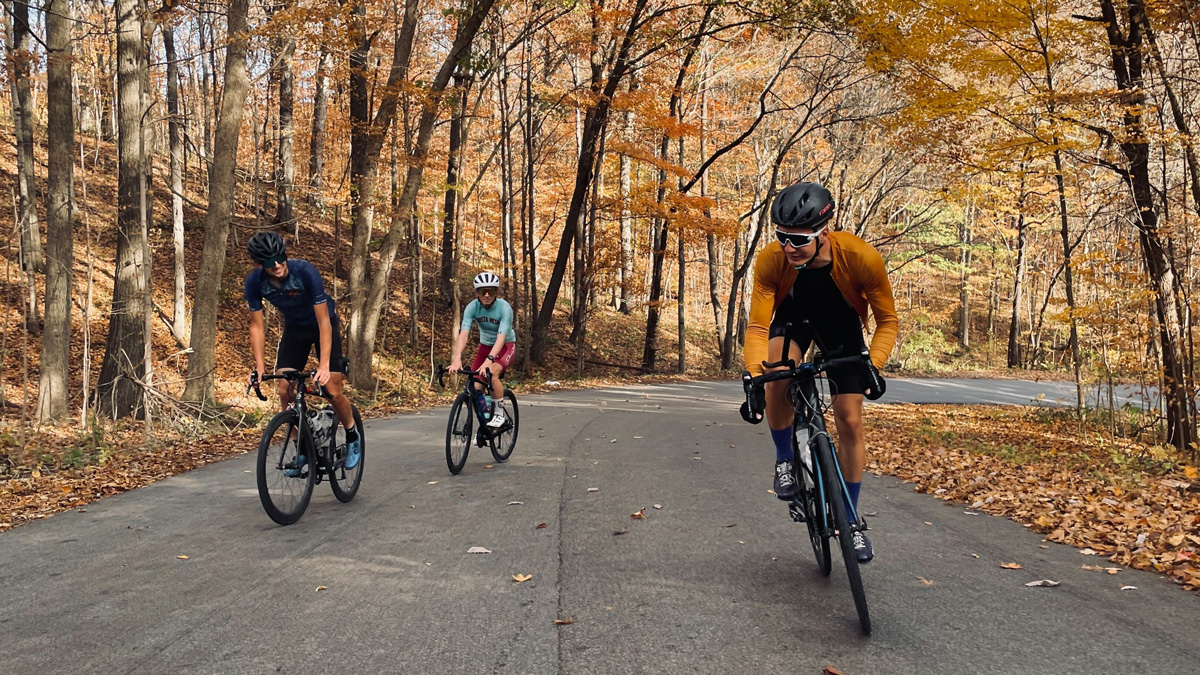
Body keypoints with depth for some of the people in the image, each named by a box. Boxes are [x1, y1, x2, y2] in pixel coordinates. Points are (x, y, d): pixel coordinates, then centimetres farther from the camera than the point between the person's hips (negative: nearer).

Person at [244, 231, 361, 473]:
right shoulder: (254, 281, -22)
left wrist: (324, 364, -37)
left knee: (333, 391, -11)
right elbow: (257, 325, -10)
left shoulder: (305, 271, -33)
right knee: (285, 391, -10)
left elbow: (323, 321, -31)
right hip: (294, 328, 4)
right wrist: (259, 365, -20)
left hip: (324, 324, -3)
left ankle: (353, 437, 16)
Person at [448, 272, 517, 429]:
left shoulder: (504, 308, -28)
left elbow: (501, 337, -38)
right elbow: (463, 334, -30)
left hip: (506, 346, -4)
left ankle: (499, 414, -13)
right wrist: (457, 359, -46)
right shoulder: (472, 307, -19)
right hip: (485, 345, 4)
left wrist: (489, 360, -53)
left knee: (492, 373, -32)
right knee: (474, 387, -10)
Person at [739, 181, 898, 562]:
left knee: (850, 422, -5)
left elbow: (888, 321, -22)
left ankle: (850, 520, 11)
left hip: (841, 324, 0)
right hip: (792, 317, 0)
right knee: (777, 374, -34)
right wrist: (753, 379, -43)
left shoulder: (861, 258, -35)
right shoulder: (771, 260, -33)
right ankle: (785, 459, -7)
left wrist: (873, 364, -39)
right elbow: (757, 326, -29)